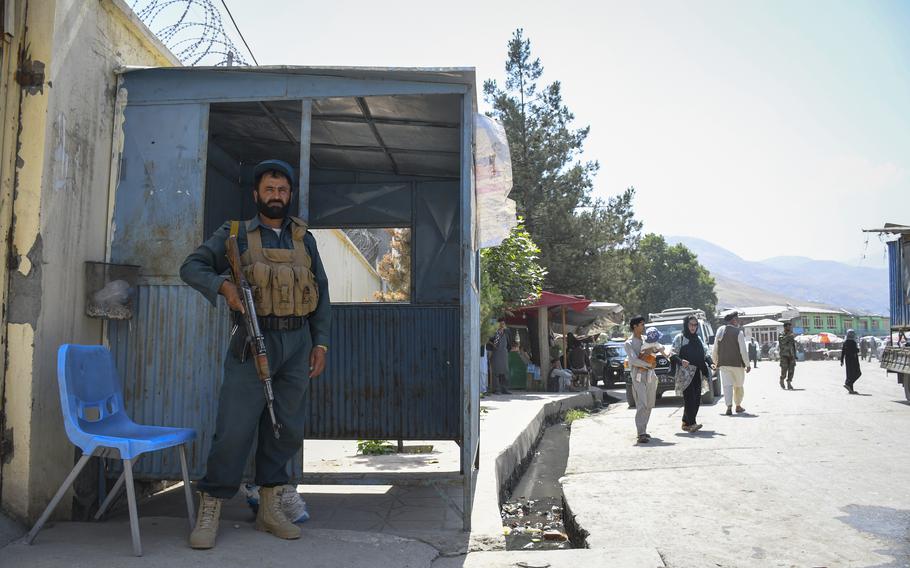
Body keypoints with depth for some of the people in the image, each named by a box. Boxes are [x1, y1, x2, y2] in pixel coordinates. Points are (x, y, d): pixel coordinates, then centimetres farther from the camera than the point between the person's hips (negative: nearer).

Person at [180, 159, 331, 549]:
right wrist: (223, 285, -20)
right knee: (235, 427, -7)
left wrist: (320, 343, 5)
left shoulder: (304, 238, 14)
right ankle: (209, 512, 7)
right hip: (253, 342, -3)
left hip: (297, 344, 4)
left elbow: (321, 294, 13)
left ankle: (270, 510, 21)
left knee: (287, 429, 8)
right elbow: (191, 267, 0)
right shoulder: (235, 234, 6)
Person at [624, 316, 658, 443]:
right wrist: (649, 365, -11)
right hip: (638, 376, -7)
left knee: (649, 405, 10)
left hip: (650, 375, 7)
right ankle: (641, 434, -17)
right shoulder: (629, 343, -5)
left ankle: (643, 430, 21)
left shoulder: (645, 340, 16)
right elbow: (634, 360, -16)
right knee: (642, 405, -14)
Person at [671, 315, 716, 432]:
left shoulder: (699, 339, 20)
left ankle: (686, 422, 13)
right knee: (689, 397, -14)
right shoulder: (679, 338, 3)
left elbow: (706, 353, 18)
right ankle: (691, 423, -18)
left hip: (697, 373, 6)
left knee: (696, 399, 3)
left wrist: (711, 363, -1)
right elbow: (673, 355, -4)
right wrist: (681, 361, -23)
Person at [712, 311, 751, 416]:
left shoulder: (720, 331, 6)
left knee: (727, 385, -3)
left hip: (723, 364, 3)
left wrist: (716, 362, 19)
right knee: (739, 385, 14)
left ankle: (729, 407, -17)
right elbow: (743, 350, -12)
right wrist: (747, 365, -6)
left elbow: (715, 350, 10)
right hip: (737, 364, -3)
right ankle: (738, 406, 25)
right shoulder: (739, 332, -9)